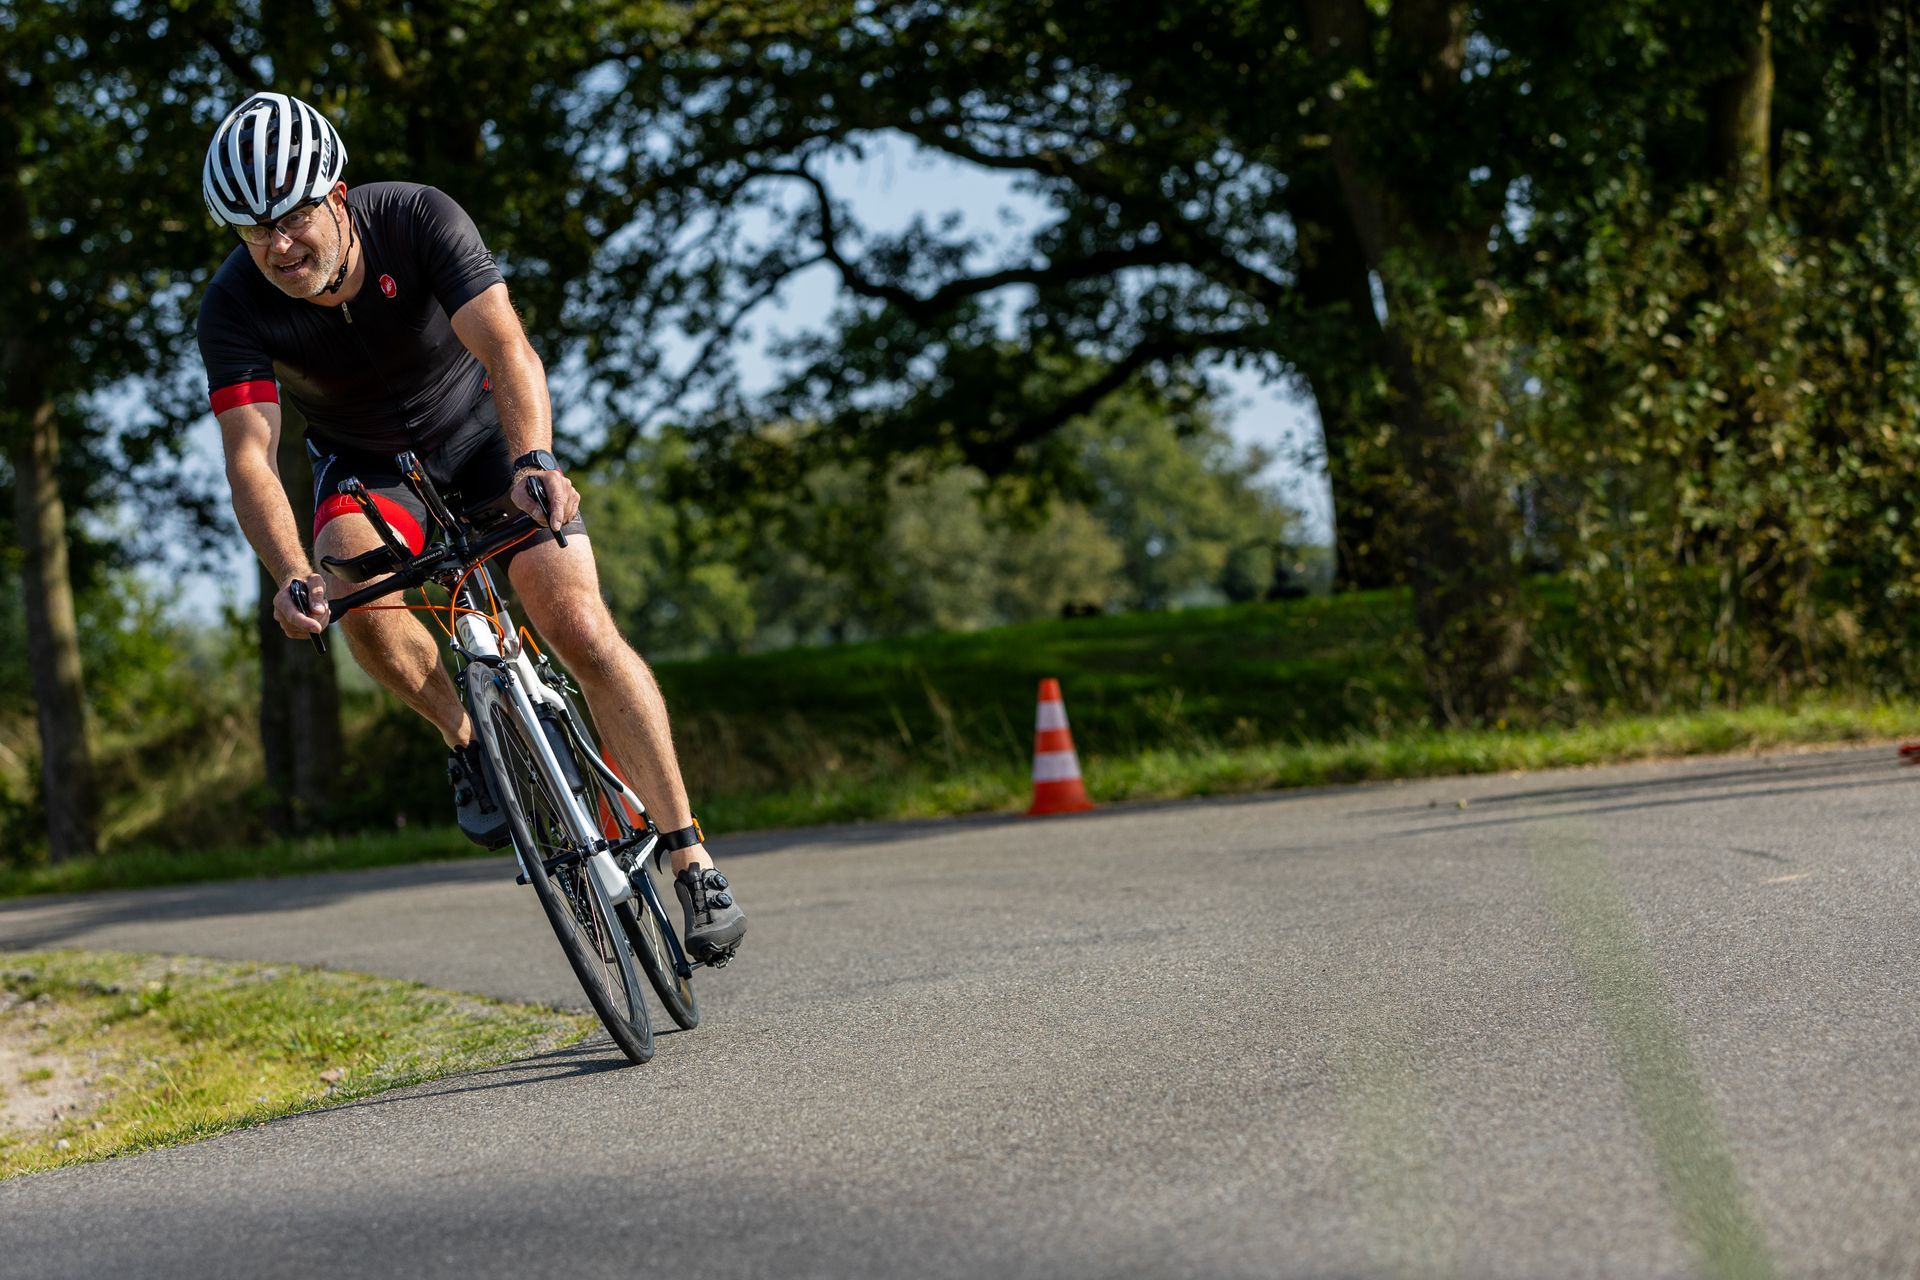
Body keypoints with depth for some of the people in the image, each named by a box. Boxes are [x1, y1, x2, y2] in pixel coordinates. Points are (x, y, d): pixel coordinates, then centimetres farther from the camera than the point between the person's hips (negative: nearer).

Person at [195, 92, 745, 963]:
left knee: (581, 628, -16)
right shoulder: (235, 306, -25)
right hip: (366, 463, 1)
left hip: (479, 428, -1)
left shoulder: (418, 220, -29)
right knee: (354, 591, -32)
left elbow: (507, 347, -41)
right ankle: (467, 741, -5)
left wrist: (533, 459, -60)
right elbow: (249, 454, -35)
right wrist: (292, 576, -53)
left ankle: (692, 860, -11)